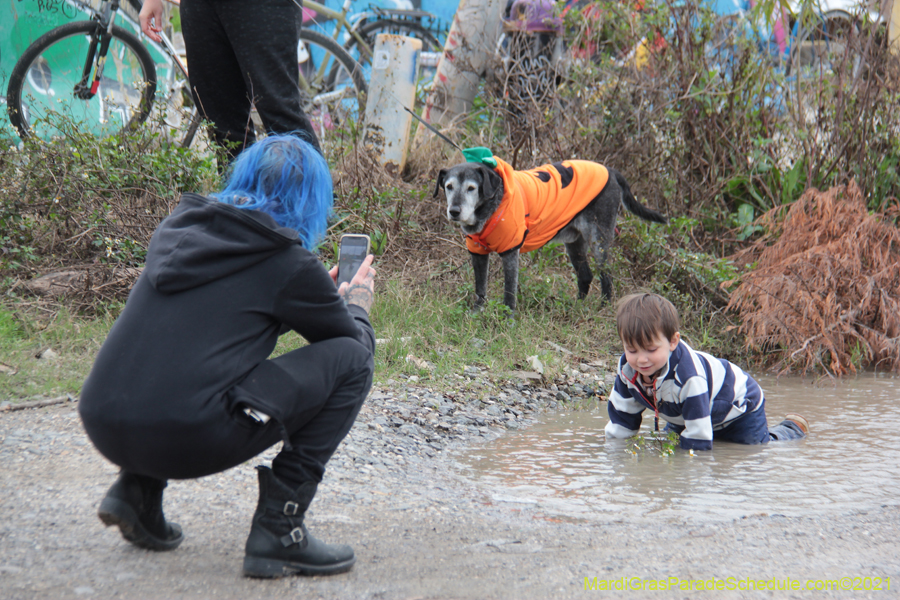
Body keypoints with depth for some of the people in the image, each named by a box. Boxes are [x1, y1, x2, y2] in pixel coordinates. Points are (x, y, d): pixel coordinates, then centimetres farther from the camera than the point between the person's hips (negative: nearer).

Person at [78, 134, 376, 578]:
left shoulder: (177, 226, 19)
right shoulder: (288, 262, 0)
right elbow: (357, 340, 15)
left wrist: (323, 293, 43)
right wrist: (357, 301, 37)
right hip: (189, 437, -7)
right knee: (350, 360, 6)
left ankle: (137, 488, 19)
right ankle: (277, 531, 3)